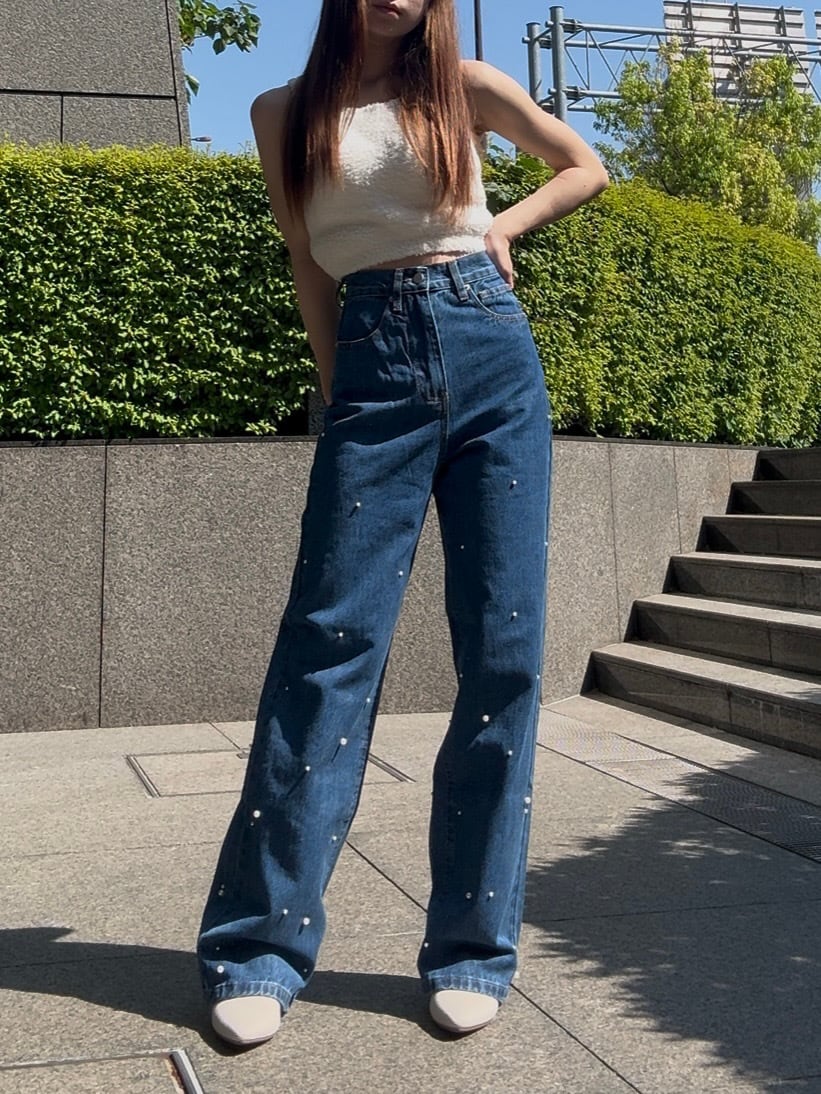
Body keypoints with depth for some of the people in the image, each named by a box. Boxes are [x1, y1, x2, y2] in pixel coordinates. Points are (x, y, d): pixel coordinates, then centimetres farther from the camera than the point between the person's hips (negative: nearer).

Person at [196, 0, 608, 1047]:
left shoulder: (464, 86, 12)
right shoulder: (284, 113, 12)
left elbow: (587, 167, 24)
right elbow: (308, 263, 11)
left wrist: (504, 231, 10)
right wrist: (336, 385, 3)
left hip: (492, 351, 1)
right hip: (376, 362, -1)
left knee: (505, 649, -4)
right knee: (331, 640, -9)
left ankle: (472, 948, 4)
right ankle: (259, 944, -1)